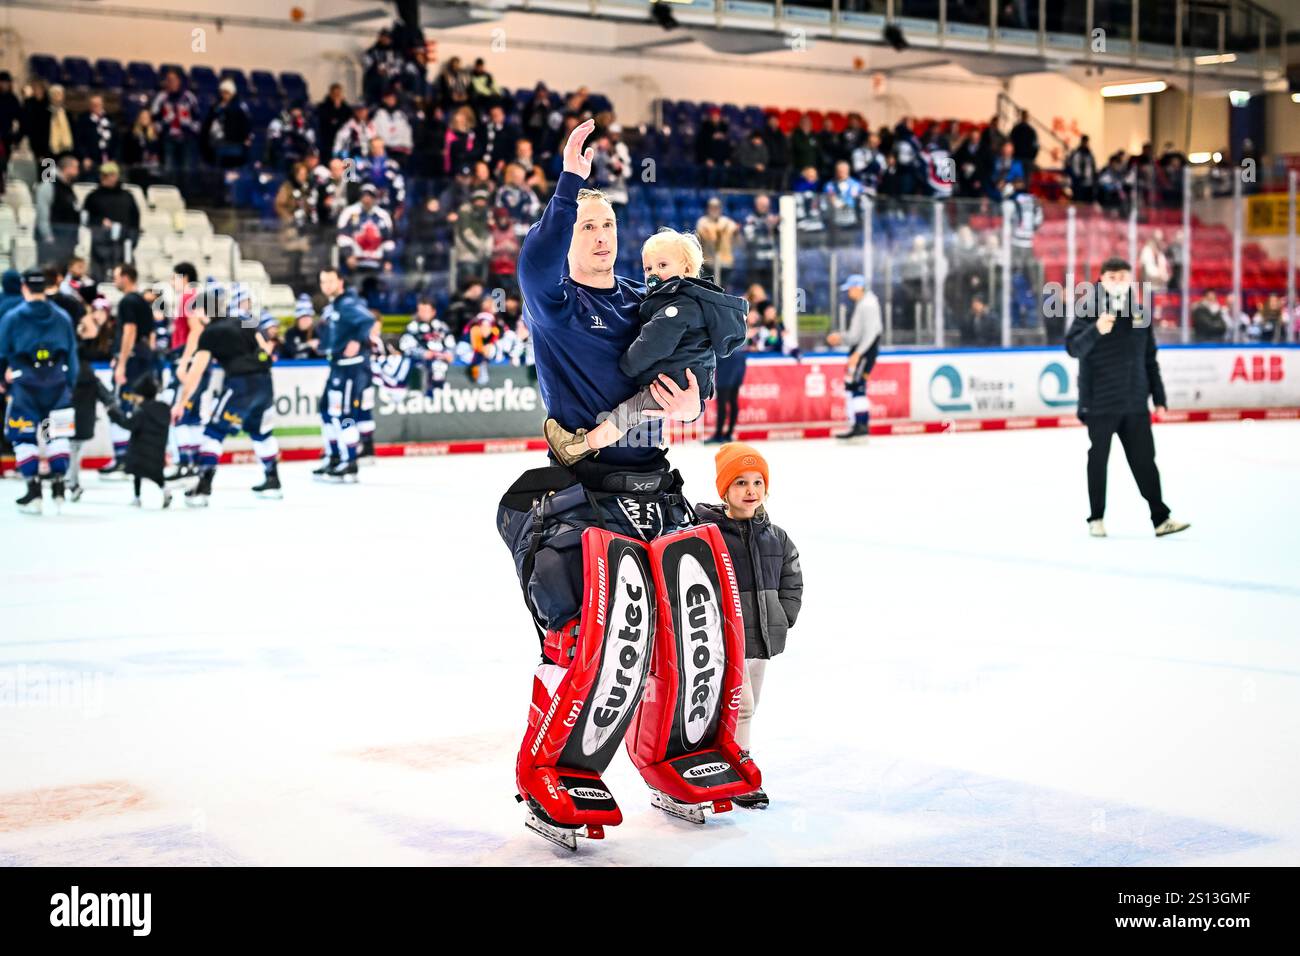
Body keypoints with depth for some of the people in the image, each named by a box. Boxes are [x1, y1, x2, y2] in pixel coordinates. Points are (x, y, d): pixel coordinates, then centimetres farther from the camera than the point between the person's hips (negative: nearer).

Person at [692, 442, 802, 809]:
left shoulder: (775, 538, 6)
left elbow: (792, 581, 17)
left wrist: (781, 619, 7)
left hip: (761, 639, 7)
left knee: (747, 707, 16)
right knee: (739, 706, -10)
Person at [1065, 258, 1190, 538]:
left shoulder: (1139, 314, 9)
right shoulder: (1088, 310, -6)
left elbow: (1149, 359, 14)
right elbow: (1073, 347, -19)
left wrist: (1159, 398, 12)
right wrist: (1096, 330, -36)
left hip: (1135, 402, 4)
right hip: (1100, 402, -4)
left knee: (1144, 460, 6)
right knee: (1099, 459, 5)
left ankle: (1160, 518, 10)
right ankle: (1096, 518, 17)